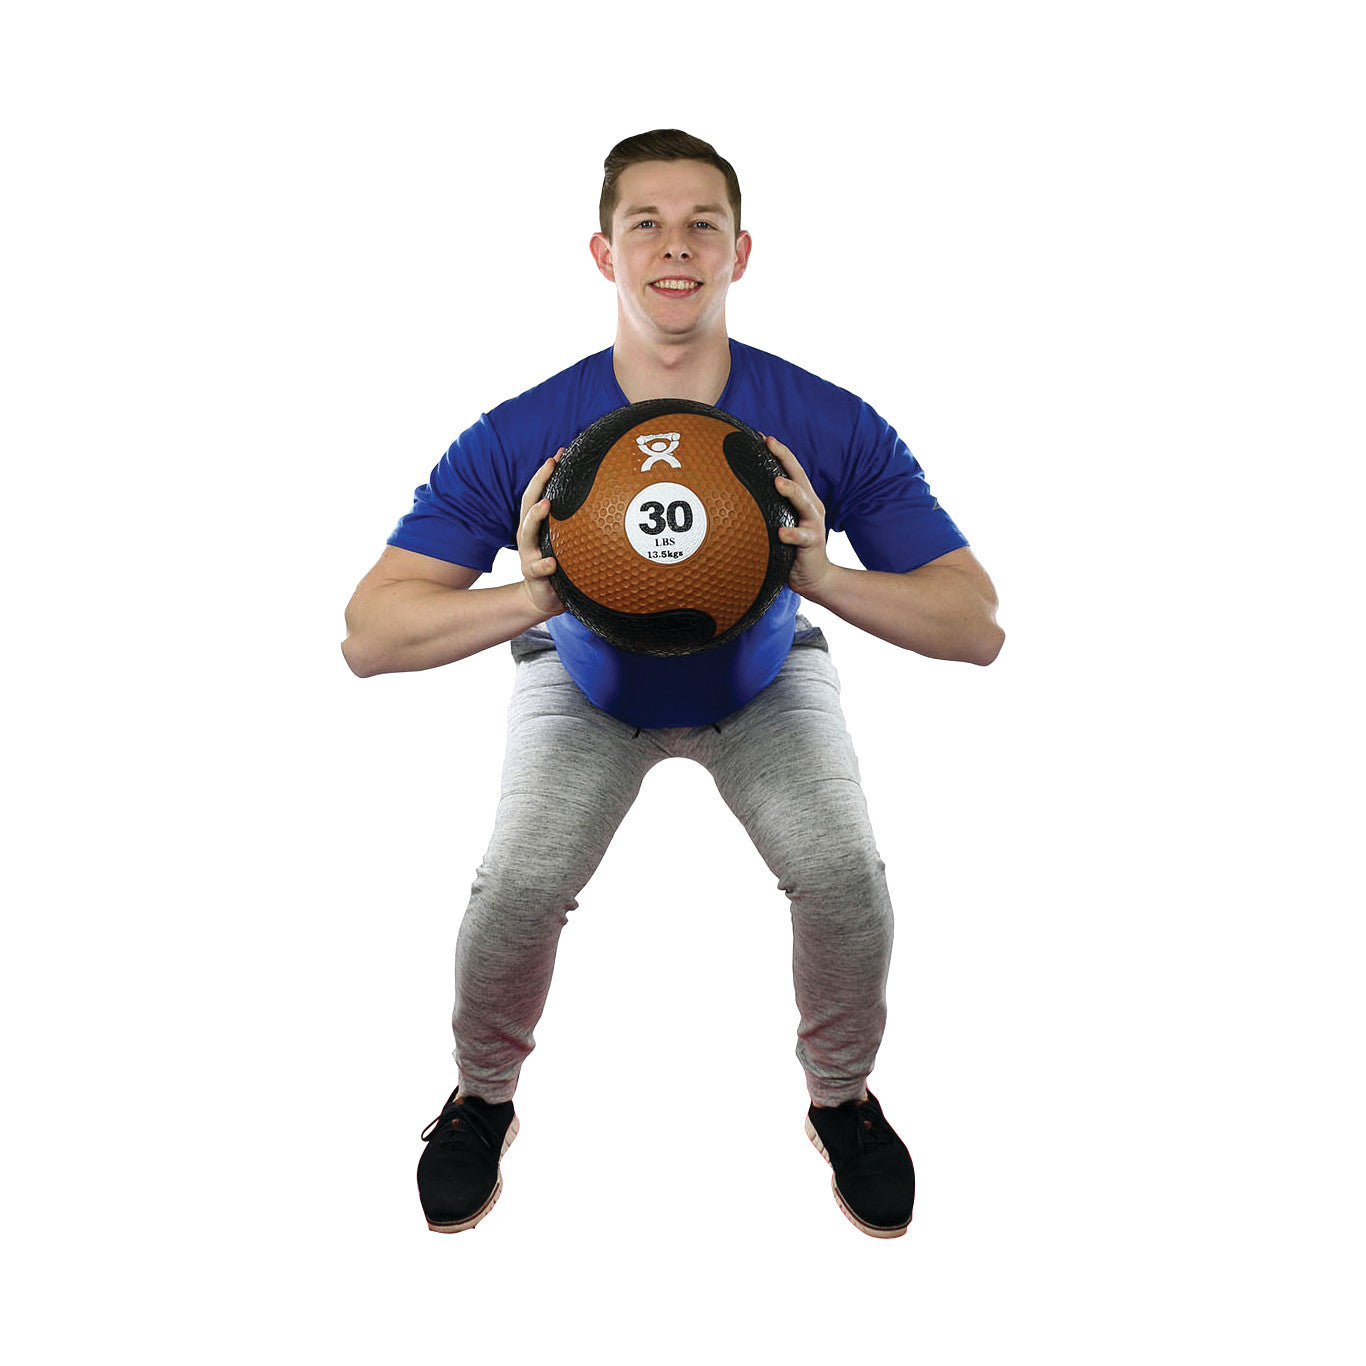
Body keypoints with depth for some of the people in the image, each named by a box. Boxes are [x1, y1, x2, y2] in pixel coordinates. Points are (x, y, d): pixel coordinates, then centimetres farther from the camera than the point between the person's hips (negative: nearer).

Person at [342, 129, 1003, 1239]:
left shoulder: (833, 429, -29)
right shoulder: (521, 439, -30)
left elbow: (978, 627, -26)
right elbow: (369, 635, -30)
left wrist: (824, 577, -44)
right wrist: (530, 597, -47)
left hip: (765, 683, 1)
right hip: (586, 686, 0)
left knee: (845, 877, -21)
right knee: (520, 887, -22)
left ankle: (843, 1096, 12)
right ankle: (484, 1095, 13)